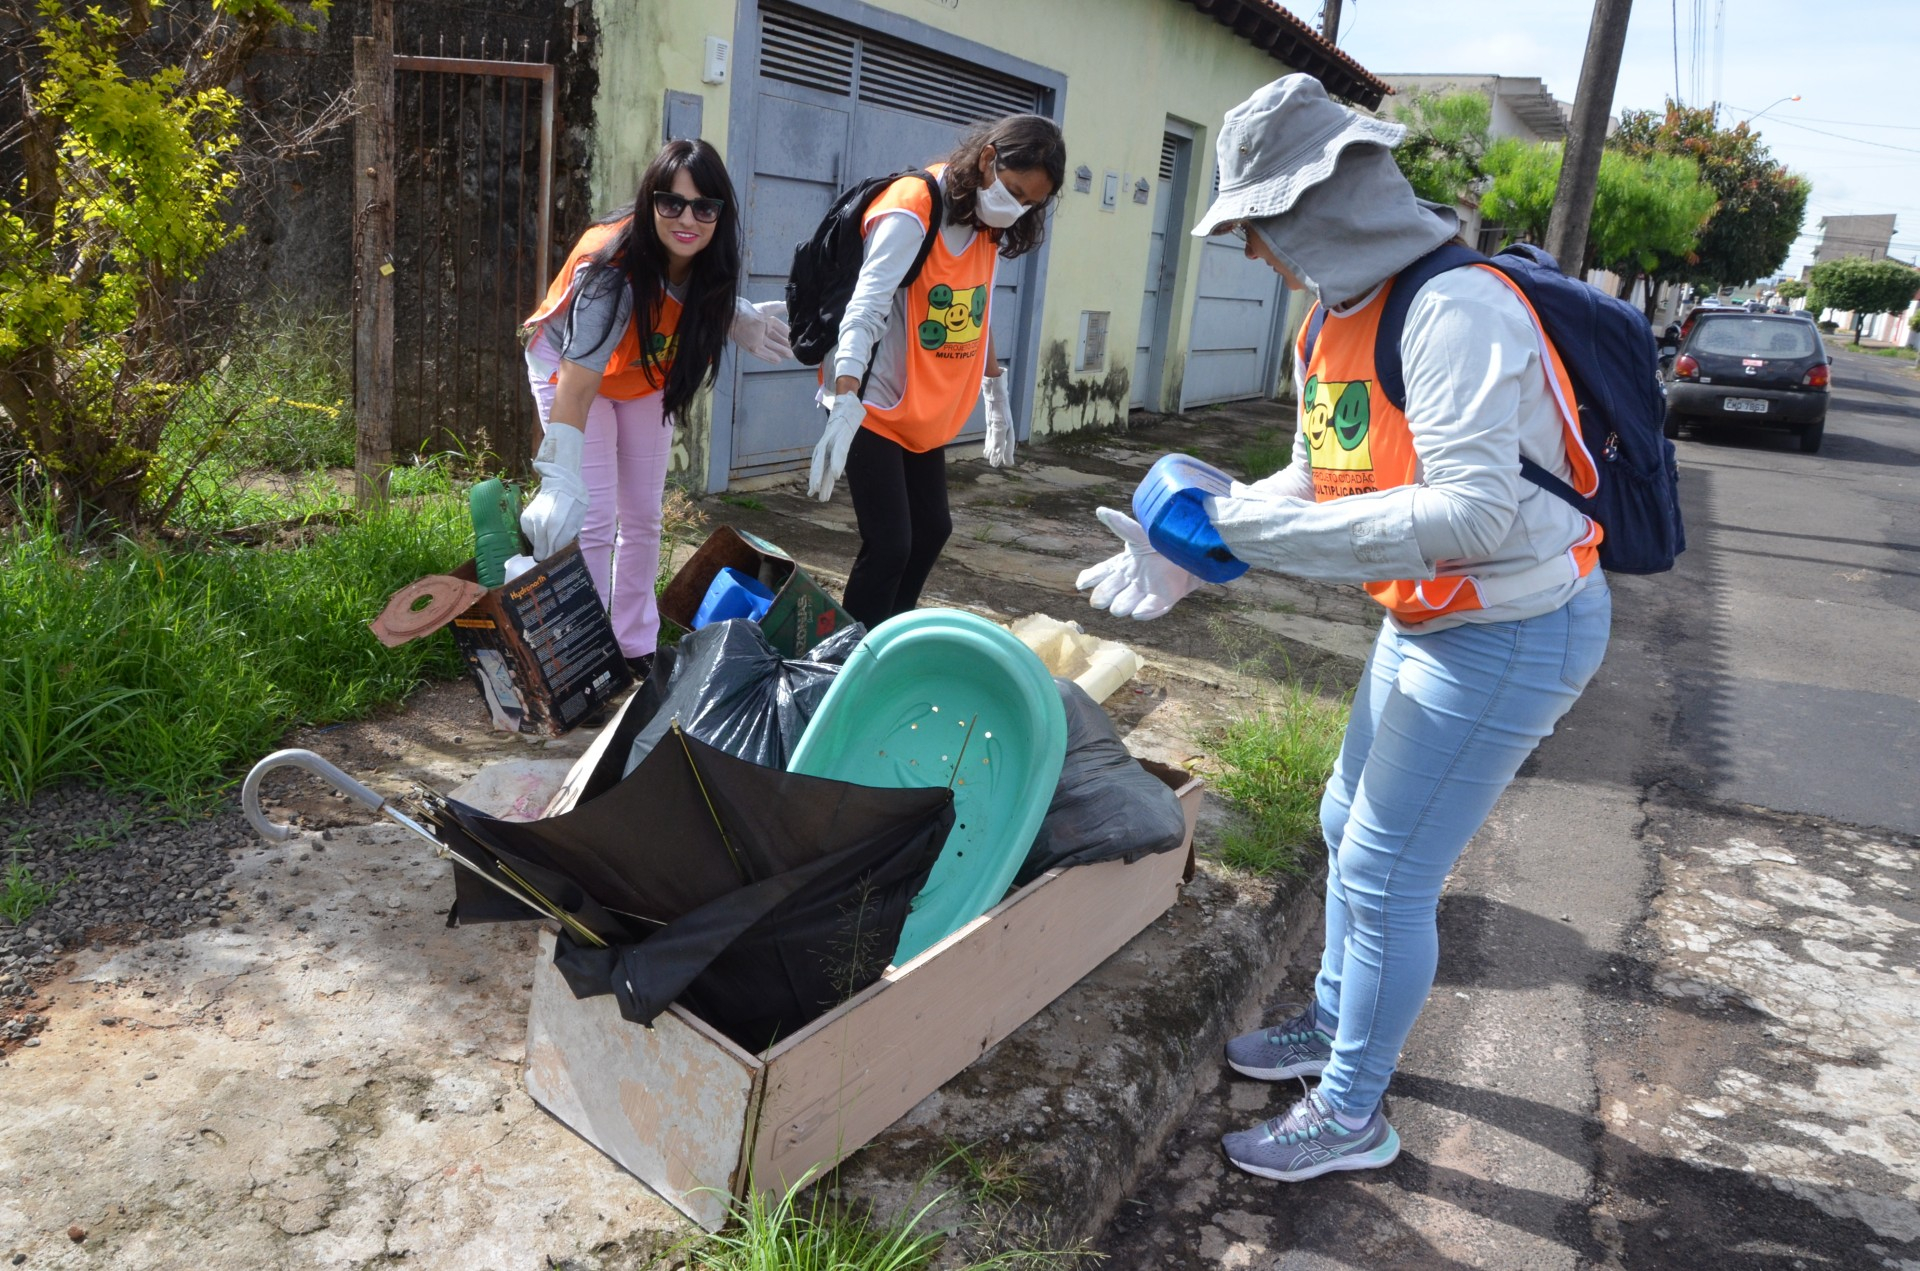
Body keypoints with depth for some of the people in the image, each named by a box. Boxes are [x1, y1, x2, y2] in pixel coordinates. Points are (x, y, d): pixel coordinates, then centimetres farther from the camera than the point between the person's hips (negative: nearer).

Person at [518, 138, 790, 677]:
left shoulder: (707, 262, -21)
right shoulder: (612, 268, -38)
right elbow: (577, 385, -44)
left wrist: (742, 319, -19)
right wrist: (560, 484, -52)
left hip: (646, 377, 6)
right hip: (572, 369, -6)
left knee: (642, 518, 9)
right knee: (592, 522, -11)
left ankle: (636, 648, 21)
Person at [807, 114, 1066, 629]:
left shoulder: (989, 223, 4)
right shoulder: (910, 215, -21)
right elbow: (865, 312, -31)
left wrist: (997, 394, 21)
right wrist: (845, 408, -42)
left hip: (926, 411, 9)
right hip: (875, 405, -9)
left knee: (932, 529, 15)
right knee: (888, 544, -11)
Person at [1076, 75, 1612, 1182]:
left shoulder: (1456, 312, -26)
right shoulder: (1340, 323, 5)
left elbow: (1468, 513, -31)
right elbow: (1313, 484, 9)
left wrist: (1255, 526, -29)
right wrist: (1188, 553, -3)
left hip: (1513, 631, -9)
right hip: (1427, 622, 10)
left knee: (1385, 873, -2)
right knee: (1349, 827, 20)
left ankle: (1352, 1113, 19)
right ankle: (1336, 1020, 43)